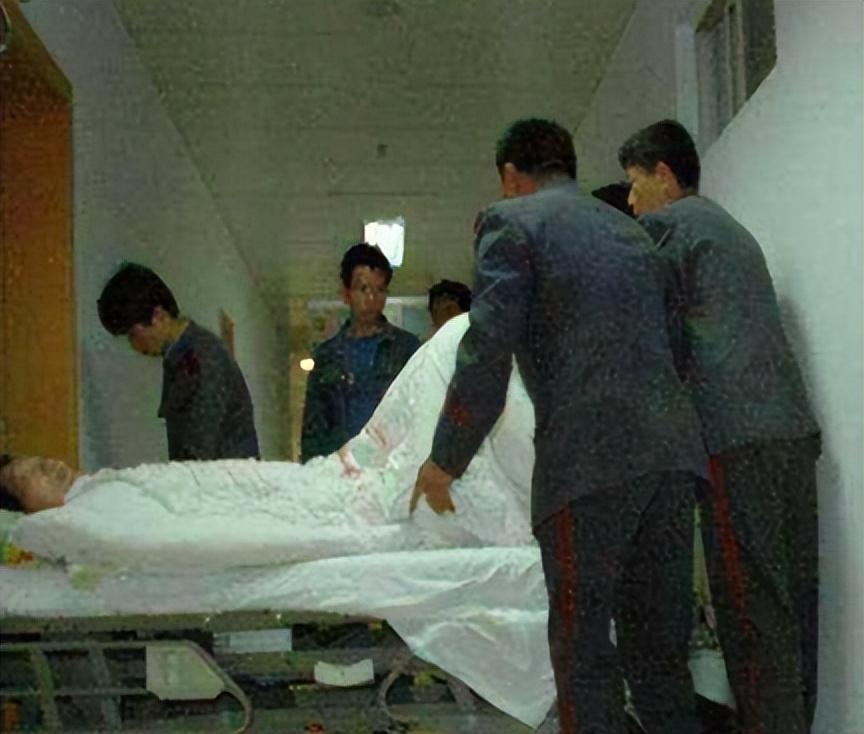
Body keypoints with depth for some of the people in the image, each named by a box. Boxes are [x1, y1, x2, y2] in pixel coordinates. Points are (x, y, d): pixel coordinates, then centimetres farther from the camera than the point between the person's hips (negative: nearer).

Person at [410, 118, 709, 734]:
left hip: (590, 455, -7)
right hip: (673, 449, 7)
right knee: (661, 647, 11)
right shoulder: (629, 229, 25)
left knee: (584, 655, -3)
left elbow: (487, 352, -5)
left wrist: (445, 461, 2)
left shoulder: (512, 221, 5)